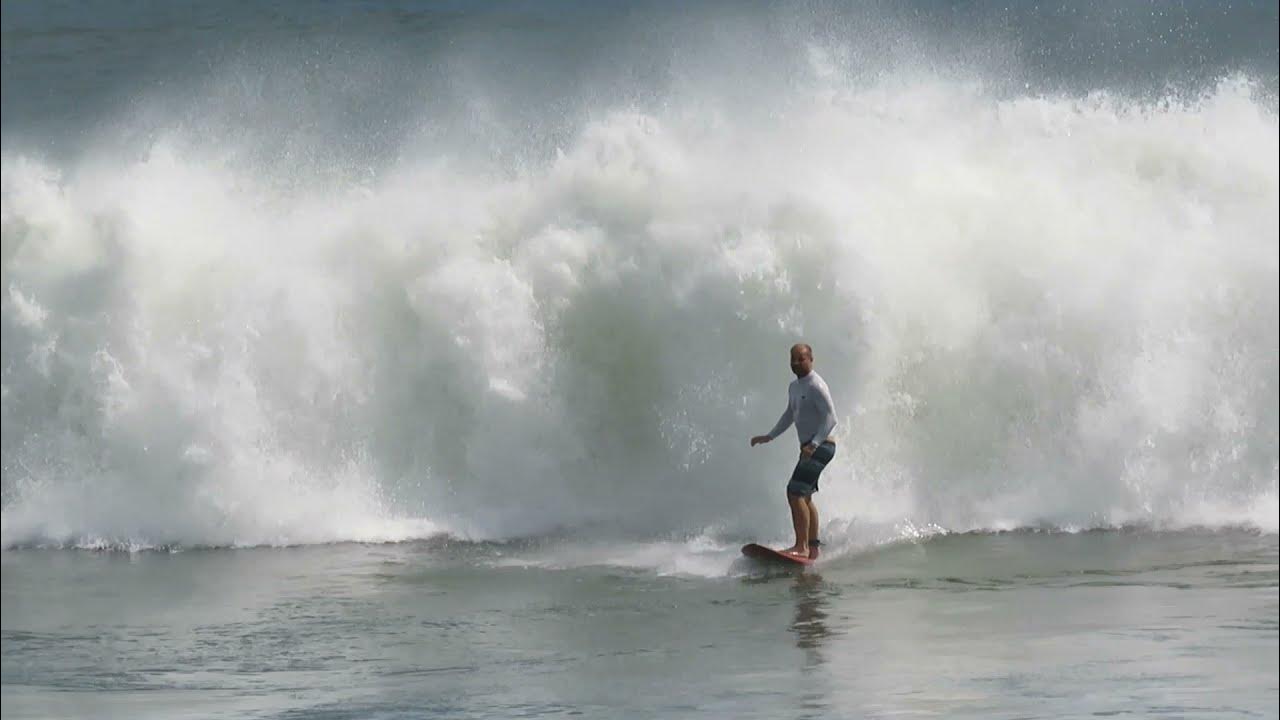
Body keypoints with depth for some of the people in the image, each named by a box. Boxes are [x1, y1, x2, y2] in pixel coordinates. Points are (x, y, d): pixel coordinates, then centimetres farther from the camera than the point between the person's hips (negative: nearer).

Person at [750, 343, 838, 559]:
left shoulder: (816, 386, -15)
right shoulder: (794, 387, 15)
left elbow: (831, 418, -20)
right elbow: (789, 416, 30)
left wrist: (814, 444, -29)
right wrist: (769, 437, 24)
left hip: (821, 447, -10)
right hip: (809, 448, 10)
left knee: (795, 493, -18)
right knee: (805, 497, 16)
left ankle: (801, 547, -21)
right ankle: (813, 547, 23)